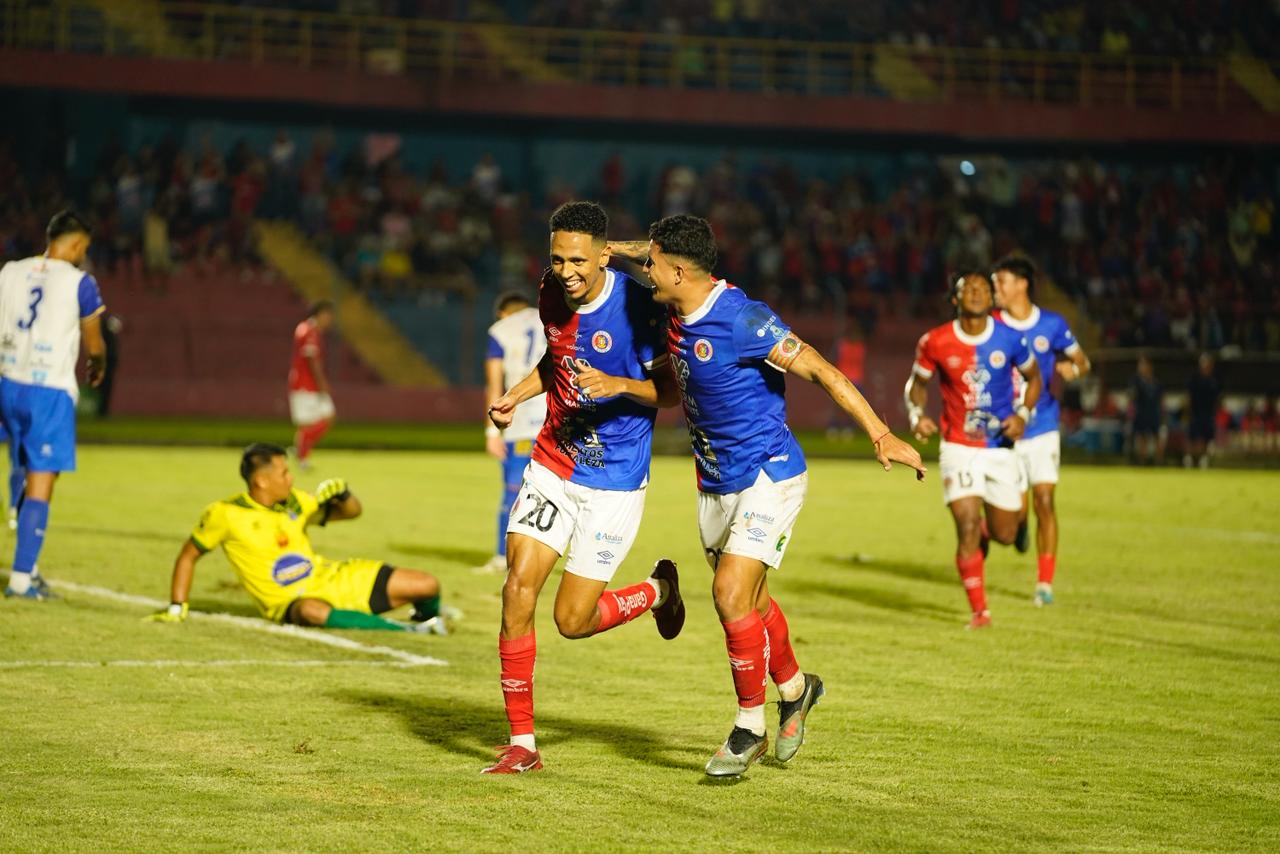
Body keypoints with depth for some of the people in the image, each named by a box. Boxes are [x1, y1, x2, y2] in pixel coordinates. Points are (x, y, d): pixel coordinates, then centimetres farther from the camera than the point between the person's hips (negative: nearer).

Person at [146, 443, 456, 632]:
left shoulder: (294, 502, 3)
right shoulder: (226, 514, -11)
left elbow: (352, 512, 14)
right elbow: (188, 556, 0)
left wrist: (341, 494, -9)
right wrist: (176, 609, -4)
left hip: (332, 579, 6)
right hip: (291, 602, -6)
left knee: (427, 585, -5)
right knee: (312, 612, -48)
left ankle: (426, 616, 33)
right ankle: (404, 630, -39)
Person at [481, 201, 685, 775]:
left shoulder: (636, 307, -18)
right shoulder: (552, 294, 0)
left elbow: (672, 388, -11)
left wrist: (616, 384, -28)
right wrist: (516, 395, 4)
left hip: (613, 481, -5)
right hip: (551, 466, 5)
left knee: (574, 620, -4)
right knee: (517, 592, -7)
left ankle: (658, 591, 29)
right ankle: (522, 744, 3)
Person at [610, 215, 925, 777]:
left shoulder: (741, 319, -24)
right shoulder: (680, 309, 0)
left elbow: (820, 370, -22)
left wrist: (881, 435, -27)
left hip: (767, 477, -8)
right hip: (714, 483, 8)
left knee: (731, 595, -17)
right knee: (749, 602, 17)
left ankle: (749, 726, -2)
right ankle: (795, 688, 41)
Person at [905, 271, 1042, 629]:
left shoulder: (1009, 338, -7)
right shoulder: (935, 342, -8)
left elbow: (1033, 377, 9)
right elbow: (917, 383, 9)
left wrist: (1023, 414, -8)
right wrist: (917, 414, -11)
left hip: (1002, 448, 2)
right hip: (959, 448, -2)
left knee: (1004, 535, 8)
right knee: (968, 529, -14)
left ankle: (986, 529, 47)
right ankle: (979, 610, 0)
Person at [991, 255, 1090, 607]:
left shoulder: (1052, 324, -3)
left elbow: (1082, 360, 8)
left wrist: (1073, 368, -15)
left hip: (1042, 429, 0)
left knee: (1044, 501, -9)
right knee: (1017, 508, -3)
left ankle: (1045, 582, 1)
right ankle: (1018, 525, 37)